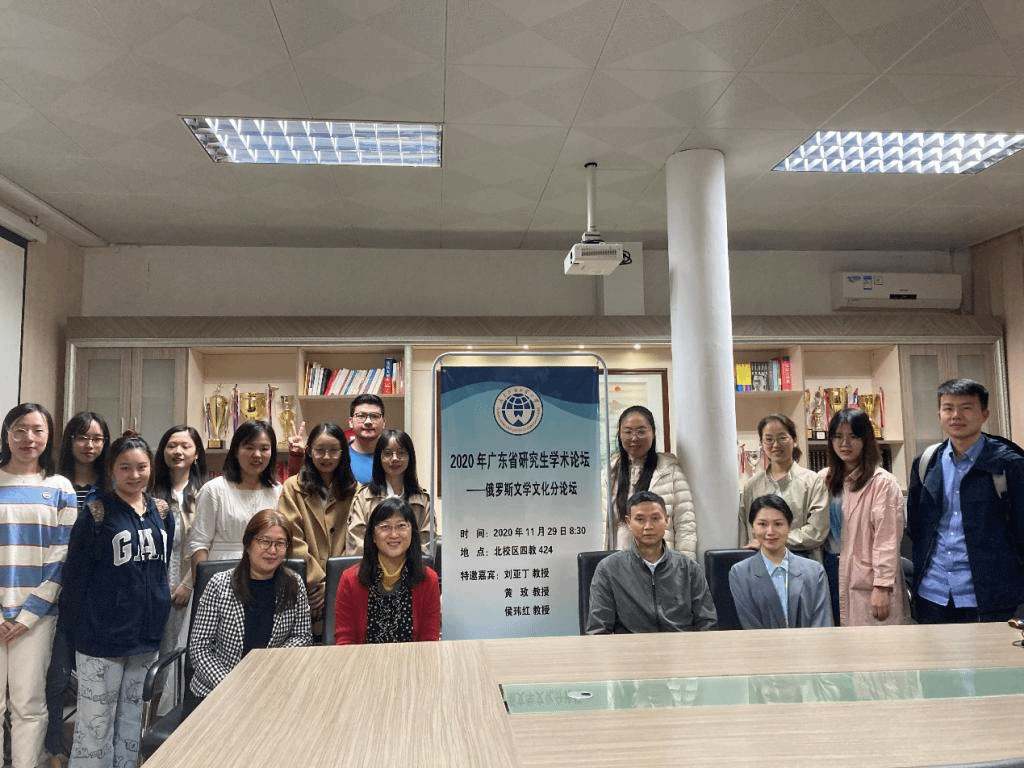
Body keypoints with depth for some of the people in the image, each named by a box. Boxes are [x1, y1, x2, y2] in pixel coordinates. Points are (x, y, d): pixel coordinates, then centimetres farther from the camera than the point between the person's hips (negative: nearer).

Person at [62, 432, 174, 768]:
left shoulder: (161, 512, 5)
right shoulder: (97, 513, -9)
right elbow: (76, 574, -8)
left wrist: (158, 619, 11)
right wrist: (81, 624, -9)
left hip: (146, 634, 5)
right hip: (103, 636, -5)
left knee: (131, 716, 18)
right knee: (95, 722, 4)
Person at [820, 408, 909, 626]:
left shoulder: (882, 482, -8)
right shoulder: (825, 479, 11)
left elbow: (887, 540, -11)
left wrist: (882, 587, -14)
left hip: (867, 584, -5)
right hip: (835, 582, 5)